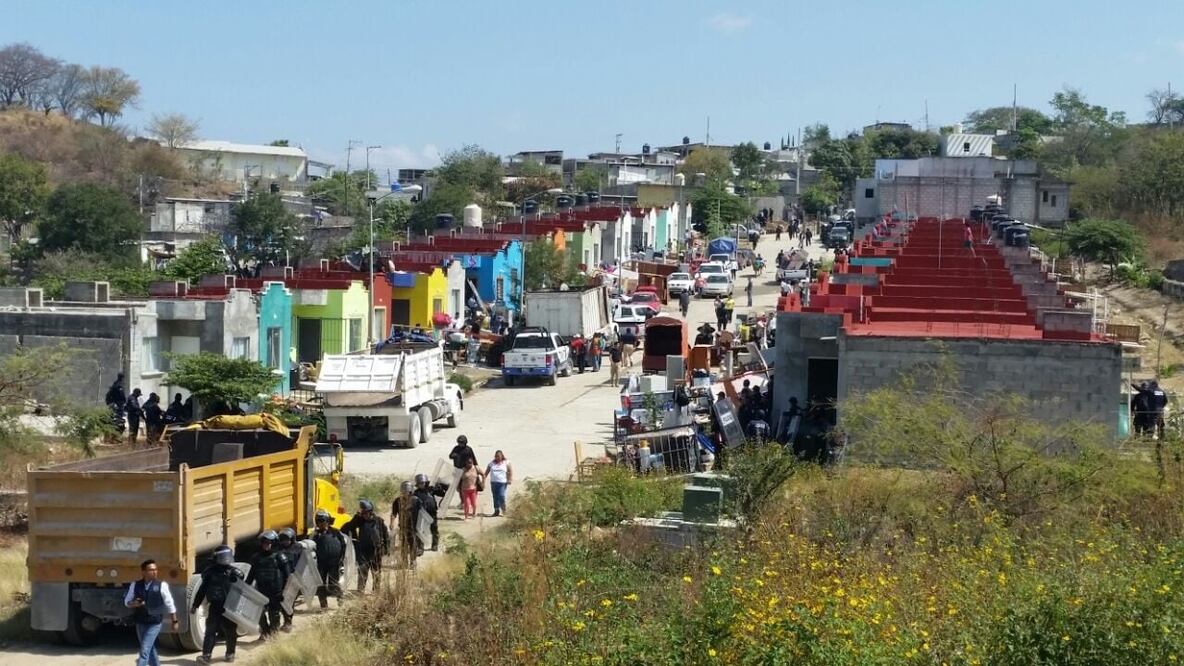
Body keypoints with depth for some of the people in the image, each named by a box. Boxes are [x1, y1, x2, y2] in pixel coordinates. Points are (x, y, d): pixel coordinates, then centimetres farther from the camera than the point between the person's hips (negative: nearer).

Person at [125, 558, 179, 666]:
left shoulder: (161, 585, -9)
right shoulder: (135, 585, -2)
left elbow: (169, 604, -2)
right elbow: (126, 601, 7)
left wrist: (174, 621, 3)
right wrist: (134, 604, -16)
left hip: (154, 623, -4)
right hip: (140, 623, 4)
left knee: (144, 650, -13)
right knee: (150, 650, 18)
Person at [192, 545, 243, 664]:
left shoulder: (234, 573, 2)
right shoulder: (210, 572, 5)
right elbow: (202, 590, 11)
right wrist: (195, 605, 9)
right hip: (214, 606, 1)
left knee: (231, 632, 8)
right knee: (210, 631, -5)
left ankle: (230, 653, 23)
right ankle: (206, 655, -9)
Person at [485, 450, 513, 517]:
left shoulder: (506, 462, 5)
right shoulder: (492, 463, 11)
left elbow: (510, 471, 4)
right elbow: (487, 472, 16)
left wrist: (510, 479, -6)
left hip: (502, 482, -3)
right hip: (493, 482, 3)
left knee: (501, 496, -15)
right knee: (495, 497, 6)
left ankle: (503, 510, 1)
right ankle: (496, 510, 14)